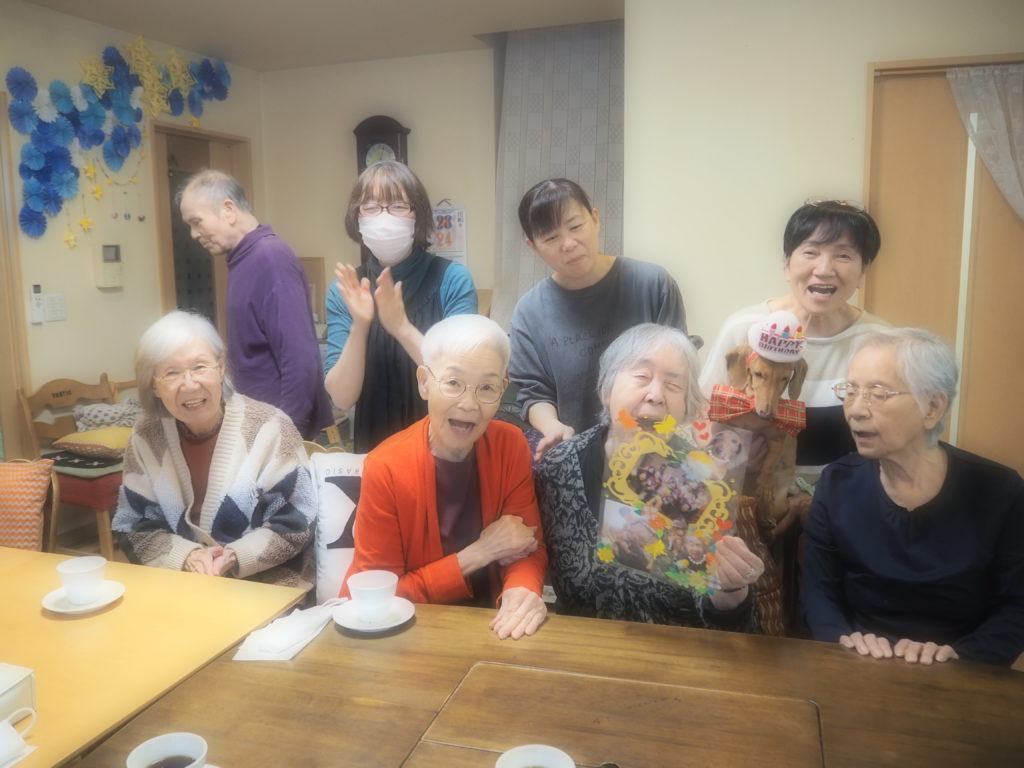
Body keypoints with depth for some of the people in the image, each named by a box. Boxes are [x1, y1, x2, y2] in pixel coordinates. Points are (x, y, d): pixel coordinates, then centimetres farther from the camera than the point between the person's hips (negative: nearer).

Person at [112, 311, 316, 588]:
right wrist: (186, 557, -15)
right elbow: (134, 529, 2)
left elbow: (294, 526, -9)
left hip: (268, 586, -2)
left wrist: (233, 558, -22)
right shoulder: (146, 437, -2)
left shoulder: (269, 428, -12)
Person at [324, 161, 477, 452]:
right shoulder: (343, 292, -2)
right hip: (375, 448, 0)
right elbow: (342, 398, -7)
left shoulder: (453, 279, -8)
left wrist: (402, 327, -25)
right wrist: (359, 327, -21)